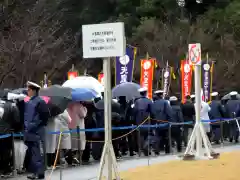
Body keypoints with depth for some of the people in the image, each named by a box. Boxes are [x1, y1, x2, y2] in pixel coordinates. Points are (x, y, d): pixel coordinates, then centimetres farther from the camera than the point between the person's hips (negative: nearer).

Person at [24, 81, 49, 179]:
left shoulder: (40, 102, -9)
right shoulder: (28, 103, 16)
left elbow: (45, 115, -13)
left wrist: (38, 125, -12)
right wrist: (26, 125, 14)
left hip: (37, 132, -9)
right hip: (29, 132, 9)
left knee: (38, 153, -9)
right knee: (32, 153, 10)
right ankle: (35, 172, 15)